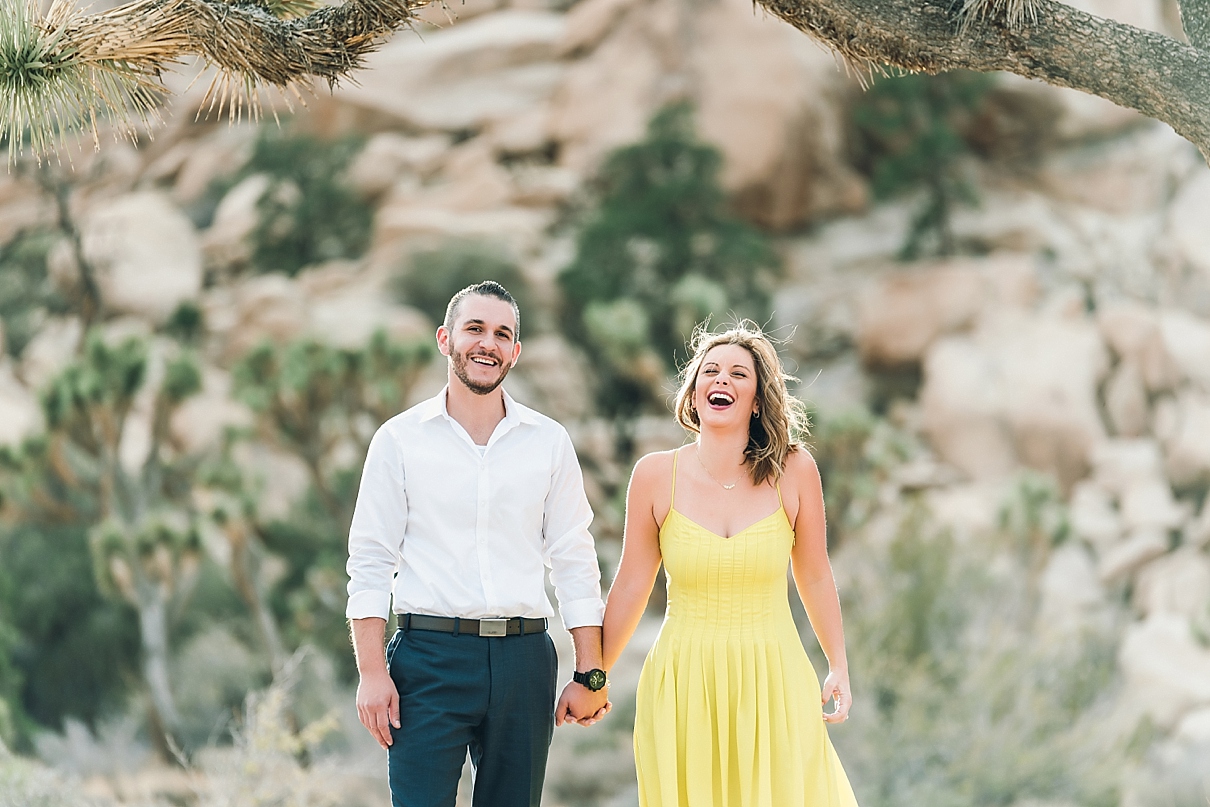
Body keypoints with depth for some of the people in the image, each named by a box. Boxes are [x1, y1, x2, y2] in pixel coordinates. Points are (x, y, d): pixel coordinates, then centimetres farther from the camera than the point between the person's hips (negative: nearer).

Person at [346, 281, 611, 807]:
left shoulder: (549, 442, 10)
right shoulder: (401, 439, 4)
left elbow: (574, 562, 10)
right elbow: (369, 564, 2)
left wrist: (590, 675, 4)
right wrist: (372, 674, -7)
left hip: (524, 661, 2)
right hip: (429, 657, -2)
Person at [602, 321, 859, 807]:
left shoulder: (793, 471, -3)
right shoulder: (656, 475, -2)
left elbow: (814, 577, 8)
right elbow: (631, 586, 6)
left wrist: (839, 667, 10)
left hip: (774, 688, 0)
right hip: (684, 689, 0)